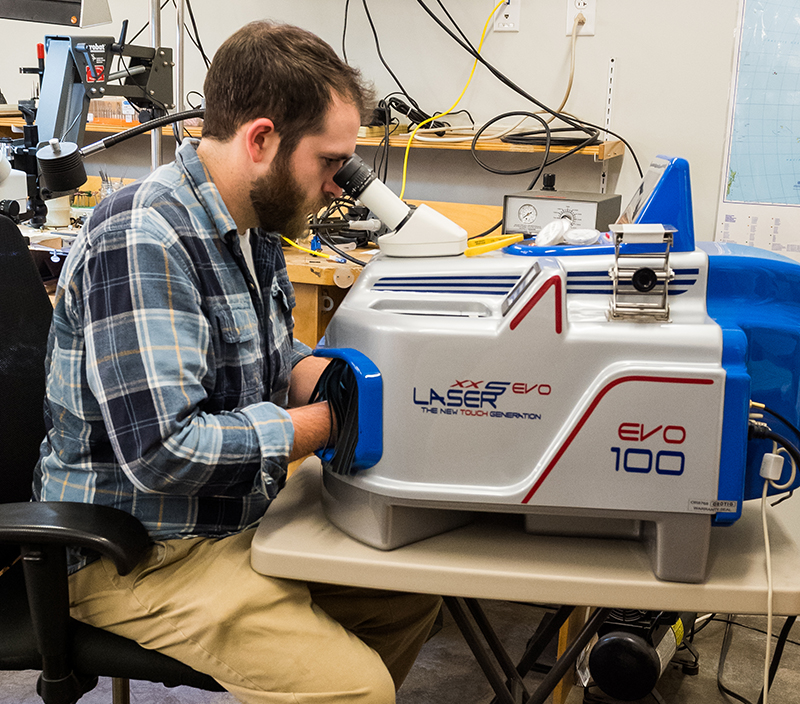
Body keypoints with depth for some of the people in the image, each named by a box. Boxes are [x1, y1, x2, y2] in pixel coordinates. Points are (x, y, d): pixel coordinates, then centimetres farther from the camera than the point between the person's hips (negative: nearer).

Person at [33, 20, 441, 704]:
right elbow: (163, 451, -31)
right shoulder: (141, 243, -26)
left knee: (413, 585, 7)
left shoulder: (253, 228, 6)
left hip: (239, 516, 9)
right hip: (136, 555, -9)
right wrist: (332, 420, -22)